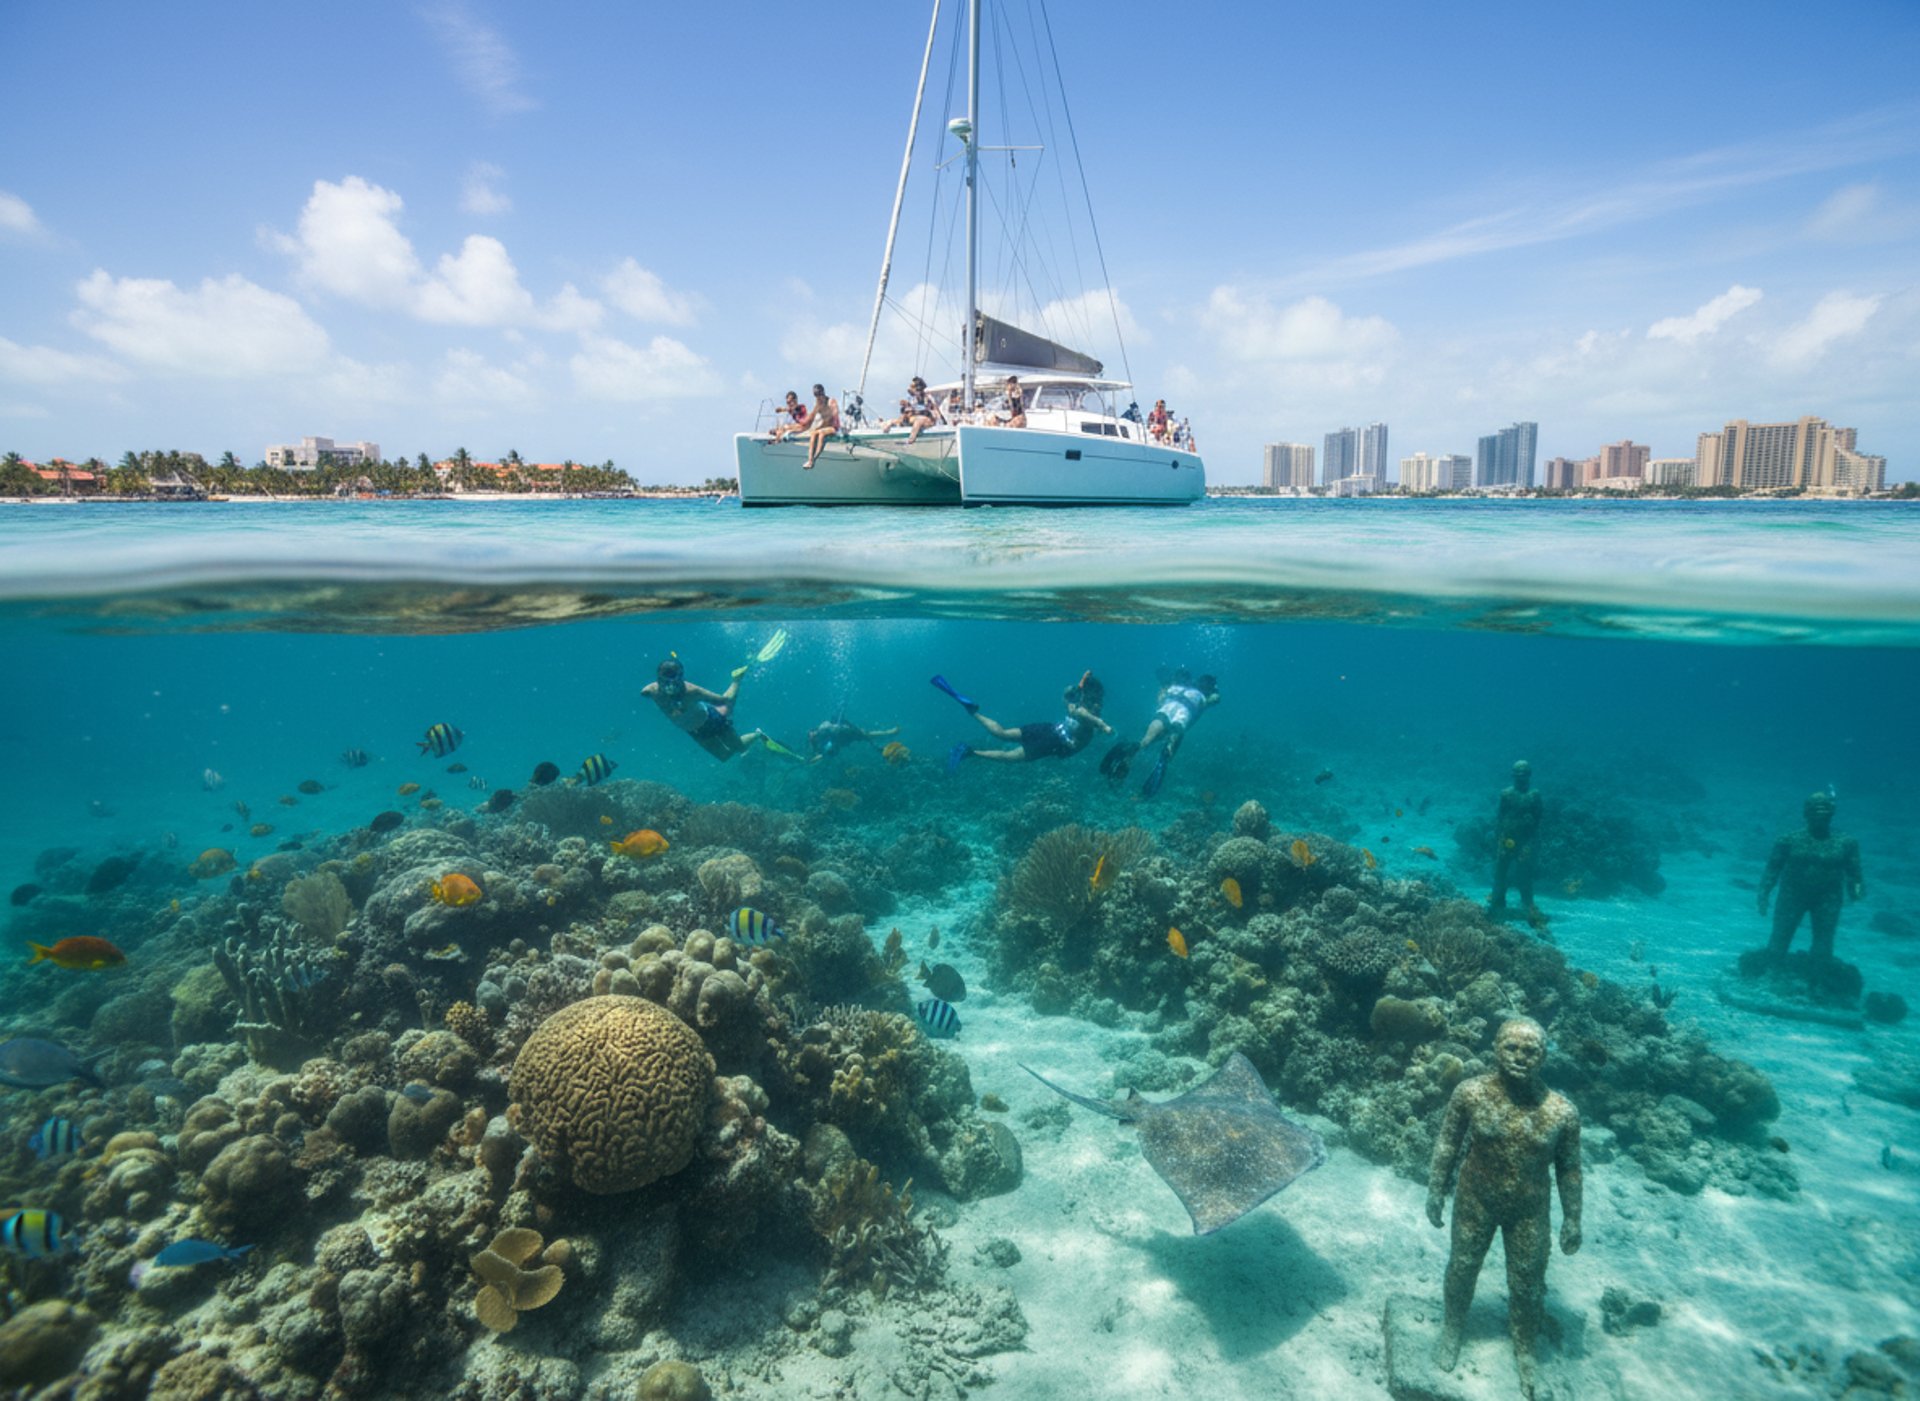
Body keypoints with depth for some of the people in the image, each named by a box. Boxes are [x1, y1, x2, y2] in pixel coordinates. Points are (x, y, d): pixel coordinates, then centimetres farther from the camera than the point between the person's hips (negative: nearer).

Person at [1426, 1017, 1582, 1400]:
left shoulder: (1563, 1111, -20)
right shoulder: (1470, 1092, -21)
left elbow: (1568, 1166, -5)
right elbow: (1447, 1142, -7)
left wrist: (1572, 1218, 1)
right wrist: (1436, 1190, -3)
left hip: (1530, 1210, 0)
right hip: (1475, 1200, 0)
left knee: (1527, 1284, 18)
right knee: (1462, 1267, 21)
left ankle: (1524, 1351, 46)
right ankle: (1453, 1327, 49)